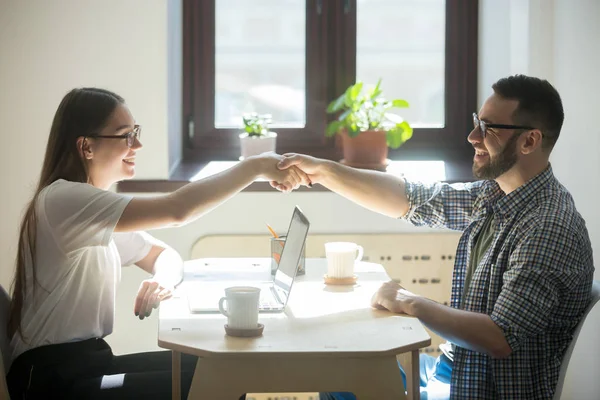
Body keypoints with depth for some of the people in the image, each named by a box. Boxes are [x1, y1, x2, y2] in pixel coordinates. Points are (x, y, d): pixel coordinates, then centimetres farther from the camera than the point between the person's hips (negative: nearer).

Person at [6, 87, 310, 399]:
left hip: (90, 361, 9)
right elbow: (177, 210, -26)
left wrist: (162, 280, -6)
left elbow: (167, 257, 19)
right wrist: (257, 166, -19)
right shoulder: (62, 199, -17)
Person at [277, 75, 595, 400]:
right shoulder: (492, 196, 1)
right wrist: (321, 171, 4)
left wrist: (411, 304, -19)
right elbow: (408, 200, 11)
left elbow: (499, 339, -30)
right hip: (455, 370, 9)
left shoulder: (550, 228, -26)